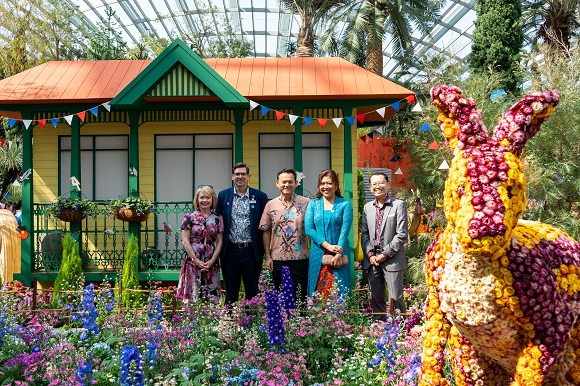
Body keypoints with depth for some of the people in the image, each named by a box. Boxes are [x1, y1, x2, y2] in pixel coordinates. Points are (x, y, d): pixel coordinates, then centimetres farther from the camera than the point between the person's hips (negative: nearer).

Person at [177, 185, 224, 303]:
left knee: (212, 296, 2)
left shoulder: (217, 218, 7)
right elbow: (185, 240, -3)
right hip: (192, 262, -2)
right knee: (192, 294, -2)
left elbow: (220, 241, 5)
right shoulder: (189, 217, 1)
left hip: (211, 263, 2)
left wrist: (212, 260, -6)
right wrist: (196, 260, -9)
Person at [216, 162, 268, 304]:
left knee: (252, 292, 7)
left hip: (251, 251, -1)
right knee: (231, 292, 10)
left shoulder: (260, 197, 1)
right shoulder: (223, 196, 5)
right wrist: (218, 250, 4)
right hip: (230, 251, 1)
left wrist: (265, 250, -4)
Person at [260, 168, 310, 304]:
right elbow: (266, 231, 8)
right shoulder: (271, 205, 5)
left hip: (300, 258, -2)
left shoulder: (306, 203, 0)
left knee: (300, 297, 2)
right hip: (278, 259, 2)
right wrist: (268, 257, 3)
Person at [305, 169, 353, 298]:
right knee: (317, 291, 2)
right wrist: (328, 246, -12)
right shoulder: (313, 204, 8)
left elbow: (345, 230, -6)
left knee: (340, 291, -2)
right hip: (318, 255, 2)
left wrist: (338, 254, -16)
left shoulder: (345, 205, 2)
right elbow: (308, 229, -2)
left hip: (339, 253, -2)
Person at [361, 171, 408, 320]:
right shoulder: (367, 207, 12)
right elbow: (364, 233, 11)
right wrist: (370, 254, -2)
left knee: (396, 298, -3)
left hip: (392, 260, -4)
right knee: (376, 298, 10)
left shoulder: (398, 205, -3)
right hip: (372, 260, 5)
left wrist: (385, 254, -11)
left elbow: (402, 235, -9)